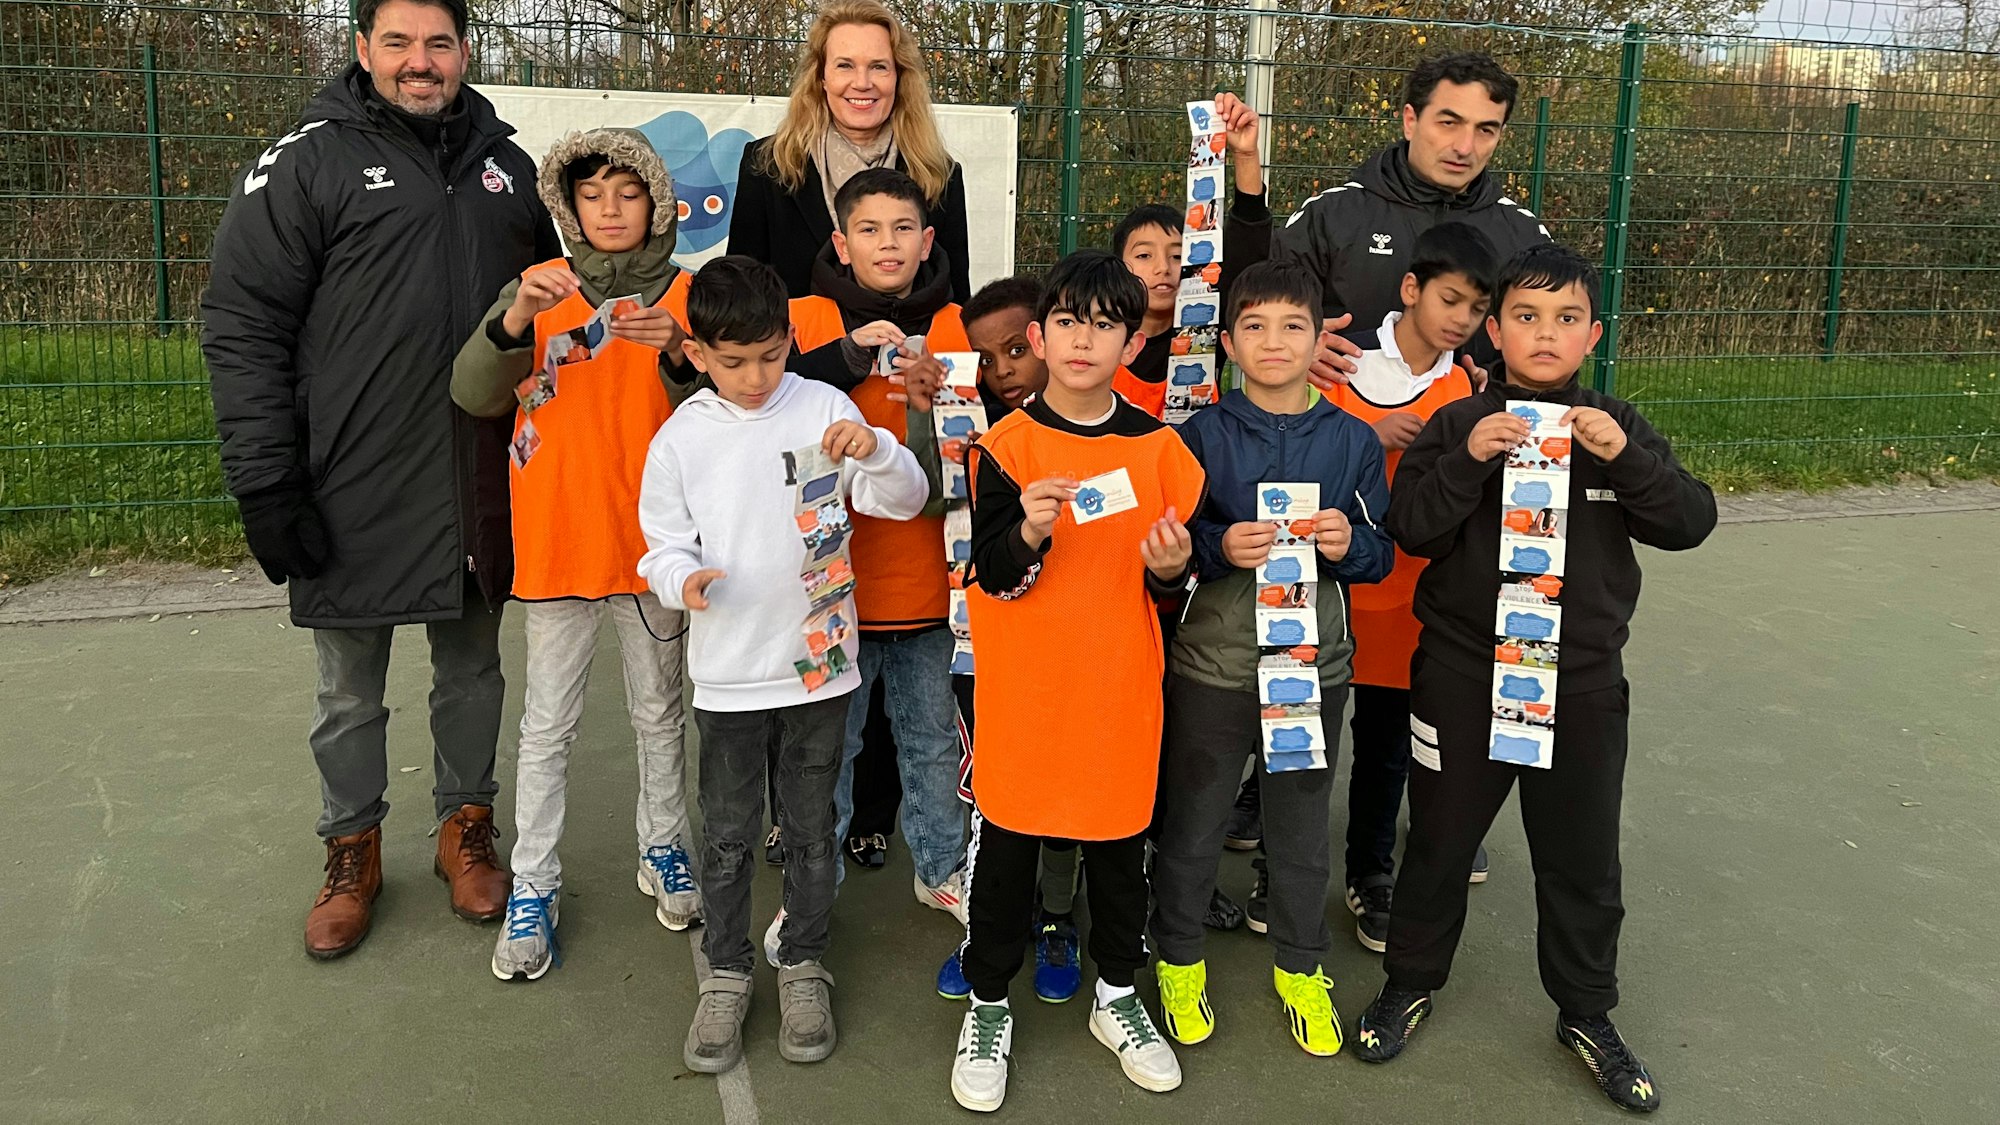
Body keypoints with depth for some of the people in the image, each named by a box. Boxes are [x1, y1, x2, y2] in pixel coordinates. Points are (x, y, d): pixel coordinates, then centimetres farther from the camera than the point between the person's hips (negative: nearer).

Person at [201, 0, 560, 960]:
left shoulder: (505, 166, 10)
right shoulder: (307, 162, -5)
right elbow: (242, 327, -7)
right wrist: (265, 485, -13)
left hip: (479, 487, 4)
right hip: (355, 494, -3)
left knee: (473, 671, 16)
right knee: (350, 692, 11)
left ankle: (465, 827, 35)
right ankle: (352, 850, 31)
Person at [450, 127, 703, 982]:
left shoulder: (686, 296, 0)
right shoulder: (538, 290, 1)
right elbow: (473, 394, -11)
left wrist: (676, 352, -28)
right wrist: (517, 319, -28)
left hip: (653, 540, 0)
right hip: (557, 538, 0)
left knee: (658, 711, 15)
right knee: (548, 724, 6)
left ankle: (664, 848, 33)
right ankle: (532, 886, 17)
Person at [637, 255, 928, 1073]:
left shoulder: (824, 408, -6)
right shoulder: (681, 438, -4)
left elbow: (905, 501, -7)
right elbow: (664, 543, 1)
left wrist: (874, 450, -27)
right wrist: (682, 578, -21)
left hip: (819, 661, 0)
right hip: (727, 675, 0)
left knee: (812, 829, 14)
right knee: (727, 837, 13)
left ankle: (803, 967, 32)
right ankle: (726, 975, 31)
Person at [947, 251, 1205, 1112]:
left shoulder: (1158, 448, 1)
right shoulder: (1006, 447, -6)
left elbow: (1171, 584, 7)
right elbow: (993, 575, -11)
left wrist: (1171, 569, -16)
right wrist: (1029, 531, -31)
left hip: (1120, 688, 2)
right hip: (1022, 692, -2)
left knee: (1120, 842, 14)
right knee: (1005, 845, 8)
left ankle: (1117, 994, 36)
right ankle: (988, 1005, 28)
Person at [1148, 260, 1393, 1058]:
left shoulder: (1353, 441, 1)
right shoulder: (1201, 437, -4)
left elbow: (1382, 556, 5)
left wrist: (1350, 544, -17)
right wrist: (1219, 546, -22)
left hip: (1313, 663, 2)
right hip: (1211, 666, -1)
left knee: (1301, 827, 15)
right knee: (1191, 824, 11)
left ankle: (1301, 969, 34)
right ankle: (1178, 961, 32)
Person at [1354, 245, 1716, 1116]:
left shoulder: (1614, 427, 1)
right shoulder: (1459, 424, -4)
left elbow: (1691, 521, -6)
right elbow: (1408, 528, -12)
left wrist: (1625, 457, -22)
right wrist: (1468, 462, -26)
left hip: (1582, 679, 2)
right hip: (1463, 674, -1)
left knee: (1582, 856, 13)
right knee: (1440, 839, 13)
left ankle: (1587, 1013, 32)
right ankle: (1411, 981, 34)